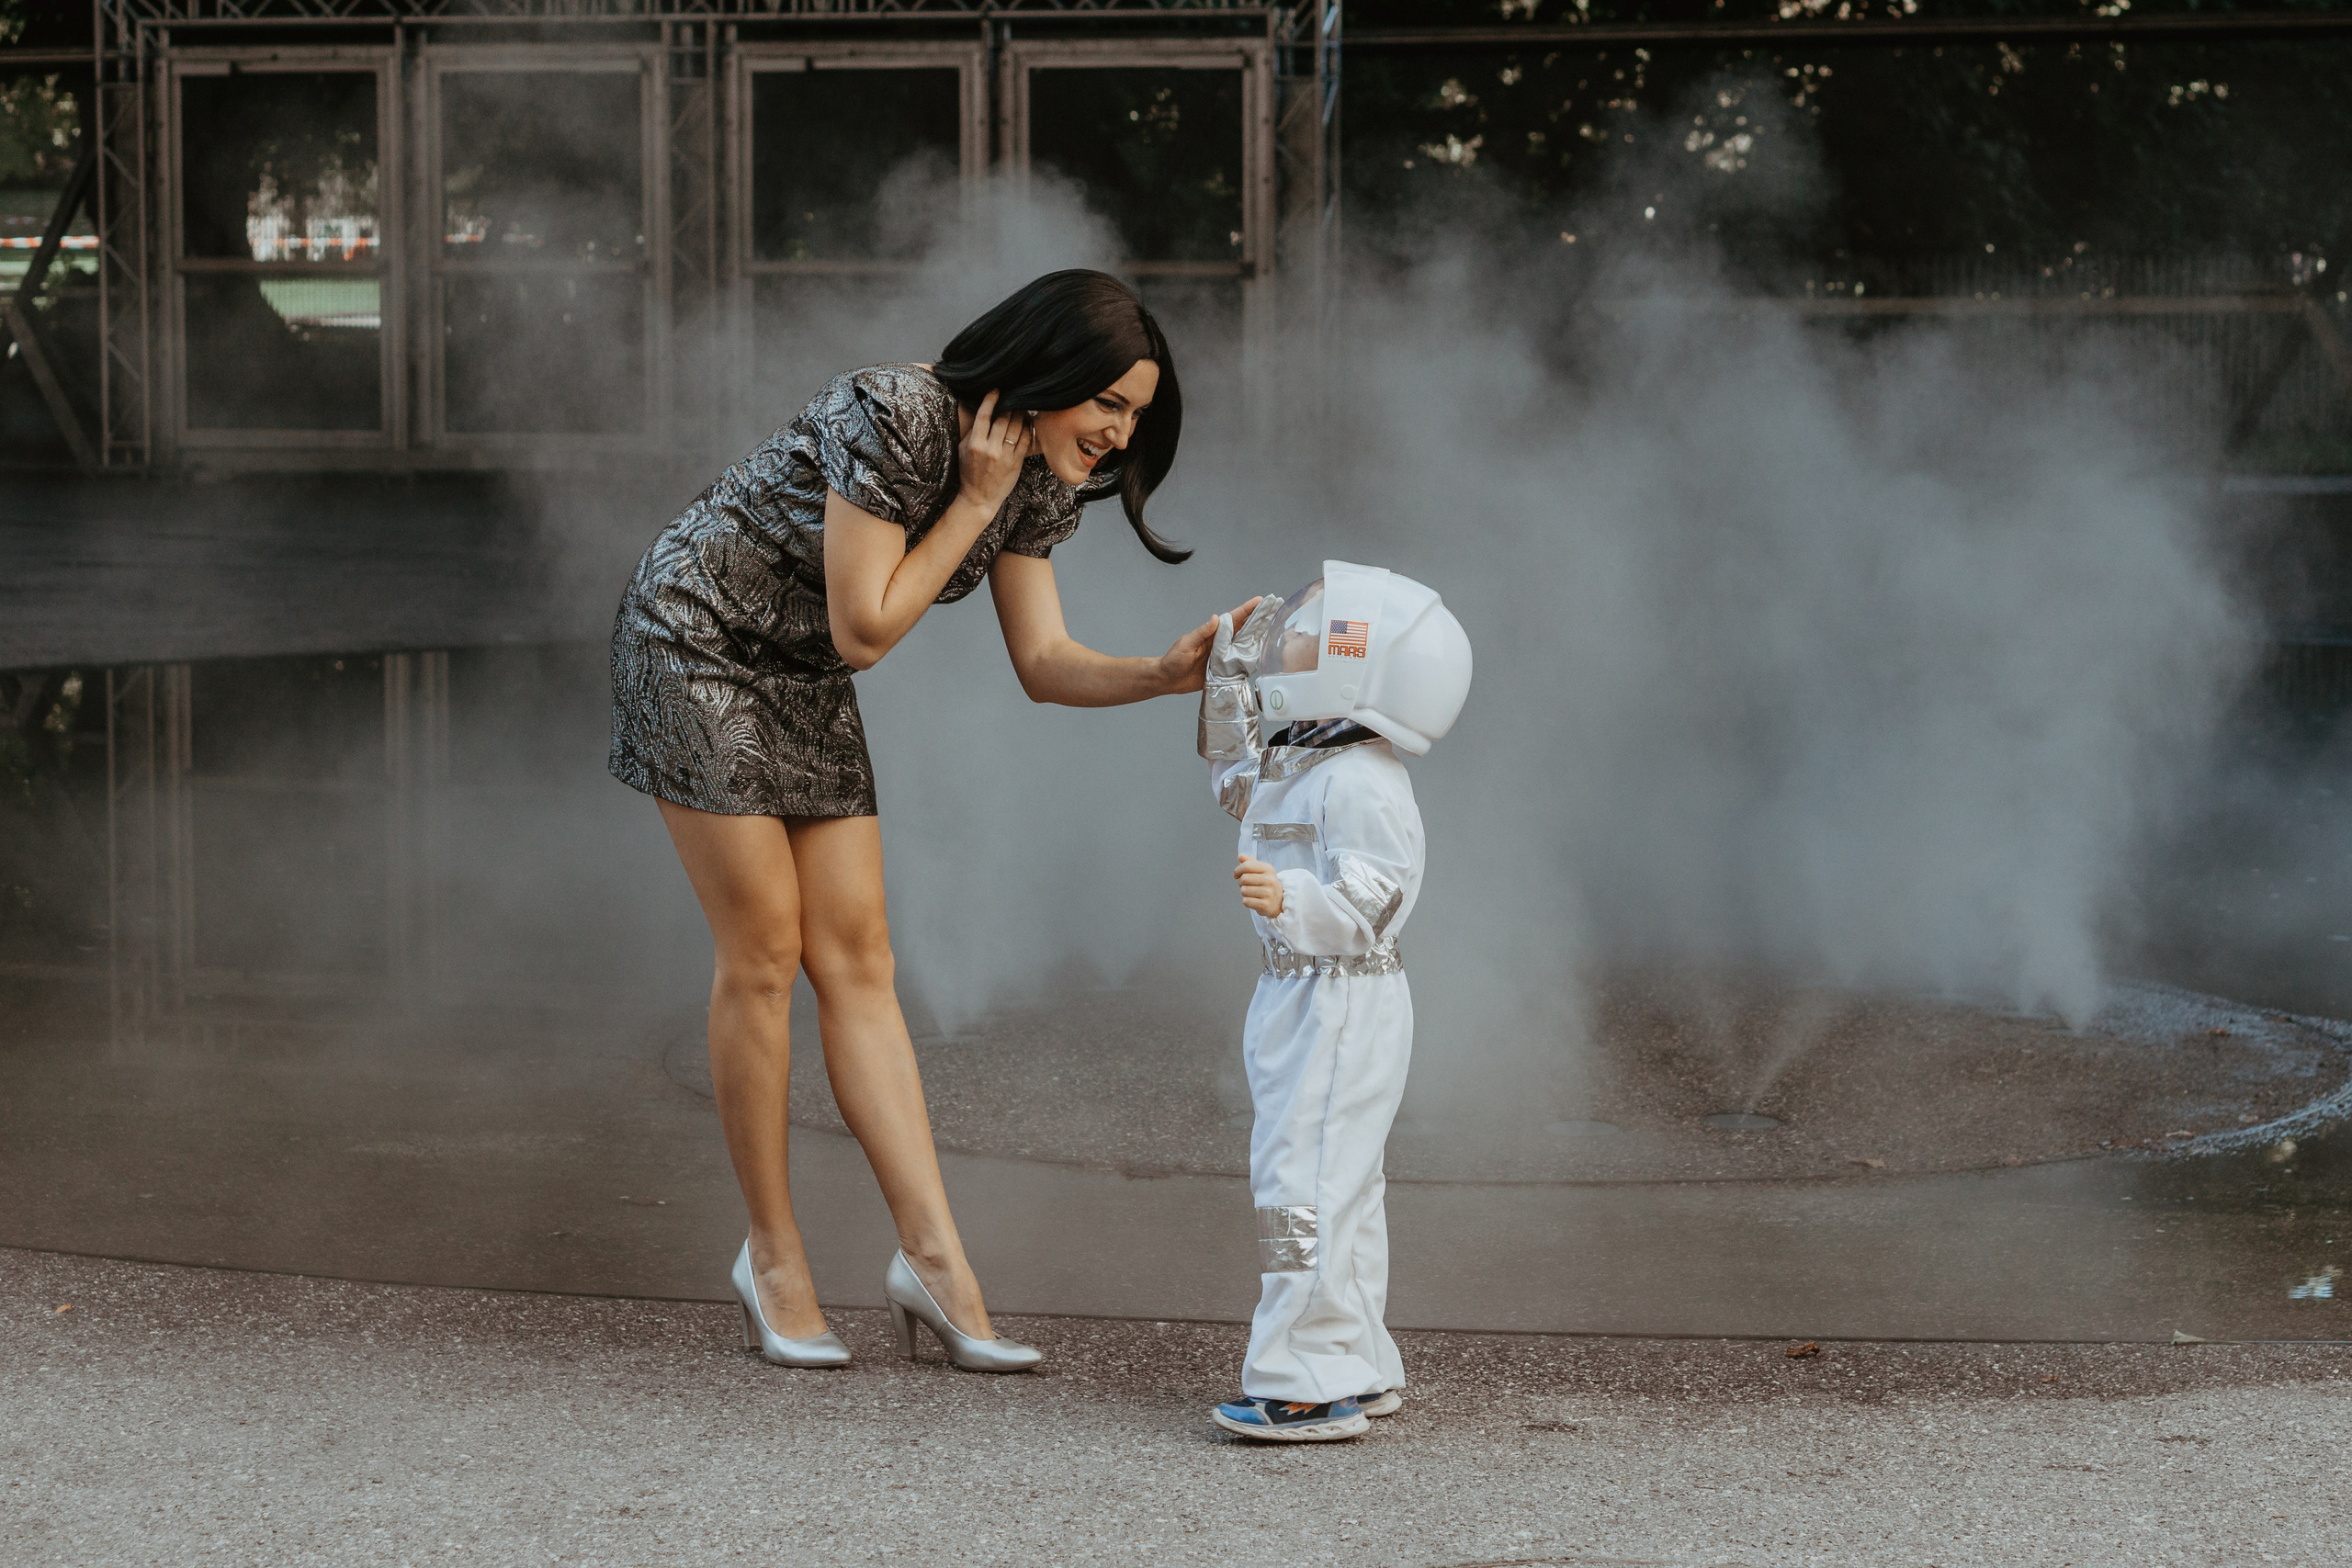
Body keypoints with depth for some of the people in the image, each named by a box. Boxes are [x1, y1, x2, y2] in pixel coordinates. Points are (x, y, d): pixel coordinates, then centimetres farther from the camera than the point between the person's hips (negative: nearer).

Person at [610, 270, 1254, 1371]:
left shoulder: (1039, 476, -4)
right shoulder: (894, 418, -29)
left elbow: (1044, 663, -3)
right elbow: (865, 630, -25)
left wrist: (1164, 675, -20)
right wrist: (977, 502, -24)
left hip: (804, 683, 7)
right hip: (695, 646, -7)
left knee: (856, 958, 0)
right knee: (763, 952, -7)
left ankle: (933, 1256, -3)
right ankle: (773, 1256, 4)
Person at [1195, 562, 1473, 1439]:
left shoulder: (1362, 784, -21)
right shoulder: (1296, 762, 11)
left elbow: (1372, 899, -28)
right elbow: (1238, 782, 32)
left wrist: (1290, 899, -45)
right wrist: (1232, 678, 25)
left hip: (1342, 1002, -11)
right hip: (1303, 998, 11)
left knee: (1304, 1180, -11)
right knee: (1338, 1184, 17)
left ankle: (1311, 1386, -11)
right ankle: (1359, 1368, 27)